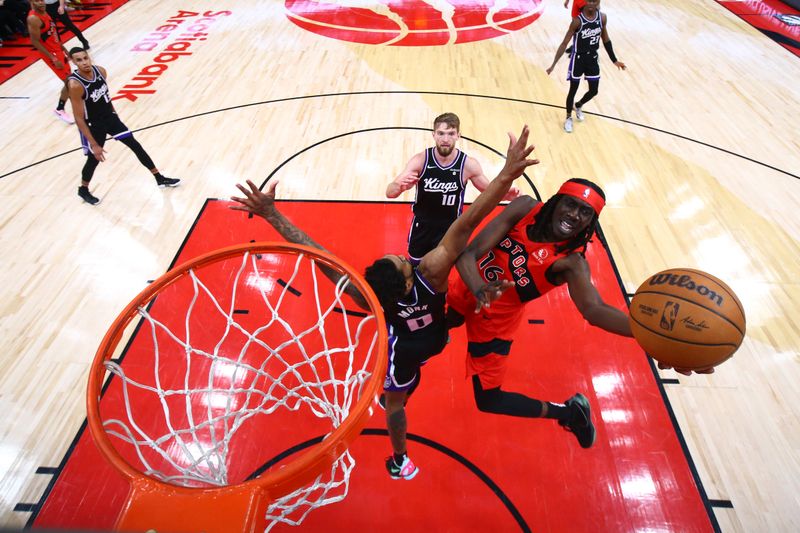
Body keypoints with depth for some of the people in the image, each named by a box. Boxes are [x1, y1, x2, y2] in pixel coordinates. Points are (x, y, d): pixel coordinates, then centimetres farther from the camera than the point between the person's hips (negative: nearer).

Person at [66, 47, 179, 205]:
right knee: (94, 158, 8)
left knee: (135, 145, 6)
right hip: (93, 125, -5)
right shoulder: (75, 85, -27)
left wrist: (113, 112, 21)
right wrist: (94, 145, -24)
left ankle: (160, 178, 17)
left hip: (110, 117, 6)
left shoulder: (100, 71, -9)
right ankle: (83, 190, 33)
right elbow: (79, 118, -24)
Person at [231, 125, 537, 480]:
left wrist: (271, 214, -41)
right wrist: (507, 174, -54)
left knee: (395, 400, 25)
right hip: (435, 339, 2)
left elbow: (319, 256, -43)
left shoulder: (369, 297, -41)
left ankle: (399, 461, 49)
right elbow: (467, 222, -50)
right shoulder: (431, 273, -43)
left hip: (401, 350, -1)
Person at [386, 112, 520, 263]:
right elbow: (389, 193, -22)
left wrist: (504, 195, -26)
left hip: (450, 228, -1)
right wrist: (400, 186, -46)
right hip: (421, 226, 1)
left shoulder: (468, 164, -18)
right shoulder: (420, 160, -19)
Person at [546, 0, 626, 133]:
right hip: (578, 59, -4)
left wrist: (614, 60, 10)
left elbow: (606, 39, 8)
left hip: (593, 58, 5)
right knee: (573, 90, 5)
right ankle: (569, 117, 28)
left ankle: (578, 106, 42)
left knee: (593, 91, 10)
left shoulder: (602, 18, -4)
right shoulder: (578, 21, -19)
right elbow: (564, 43, -16)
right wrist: (553, 65, -23)